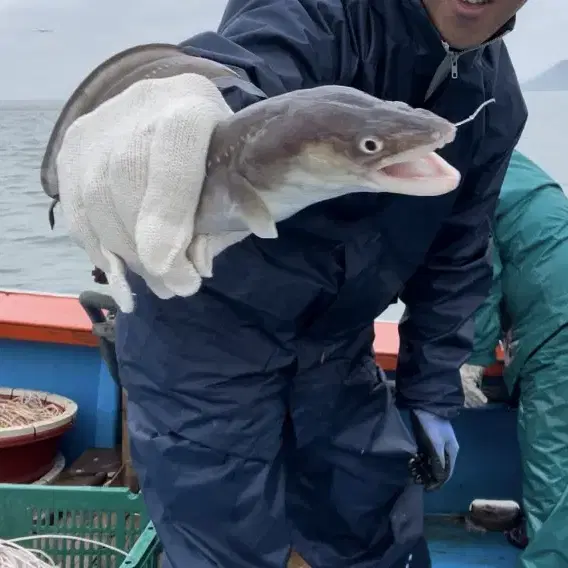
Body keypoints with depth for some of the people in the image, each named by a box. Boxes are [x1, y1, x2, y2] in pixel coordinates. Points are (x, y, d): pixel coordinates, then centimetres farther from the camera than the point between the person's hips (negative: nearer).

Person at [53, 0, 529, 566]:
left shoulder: (496, 98, -1)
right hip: (203, 331, -6)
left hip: (333, 349, 6)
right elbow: (225, 84, -43)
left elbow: (455, 255, 8)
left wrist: (431, 393, 9)